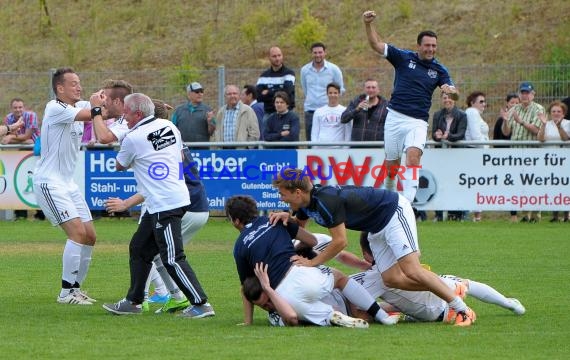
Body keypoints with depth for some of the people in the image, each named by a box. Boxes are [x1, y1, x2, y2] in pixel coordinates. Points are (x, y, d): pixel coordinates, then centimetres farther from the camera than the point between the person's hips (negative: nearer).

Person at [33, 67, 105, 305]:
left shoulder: (81, 106, 10)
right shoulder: (54, 108, -16)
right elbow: (89, 114, -25)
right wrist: (97, 107, -6)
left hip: (68, 183, 9)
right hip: (49, 182, -9)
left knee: (89, 236, 7)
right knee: (78, 232, -17)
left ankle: (75, 288, 18)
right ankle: (66, 292, -12)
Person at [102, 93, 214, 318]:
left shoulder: (133, 138, -11)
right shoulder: (169, 127, 9)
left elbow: (120, 166, 7)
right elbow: (181, 157, 21)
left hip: (164, 207, -9)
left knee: (172, 259, -8)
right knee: (139, 249, 18)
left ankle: (201, 304, -9)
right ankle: (133, 302, 23)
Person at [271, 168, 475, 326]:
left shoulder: (326, 200, -29)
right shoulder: (307, 203, 0)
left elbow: (340, 242, -24)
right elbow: (298, 225, 21)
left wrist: (312, 262, -15)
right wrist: (286, 217, -3)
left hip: (394, 211, -10)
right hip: (377, 229, 10)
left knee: (411, 271, -19)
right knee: (392, 279, -2)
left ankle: (462, 310, -16)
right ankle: (446, 288, 8)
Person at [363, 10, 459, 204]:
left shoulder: (439, 70, 6)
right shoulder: (403, 57, 3)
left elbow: (455, 94, 1)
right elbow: (376, 44, -1)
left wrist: (451, 90, -23)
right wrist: (368, 24, -16)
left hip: (417, 121, -1)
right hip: (395, 117, 1)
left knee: (413, 158, -24)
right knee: (391, 164, 8)